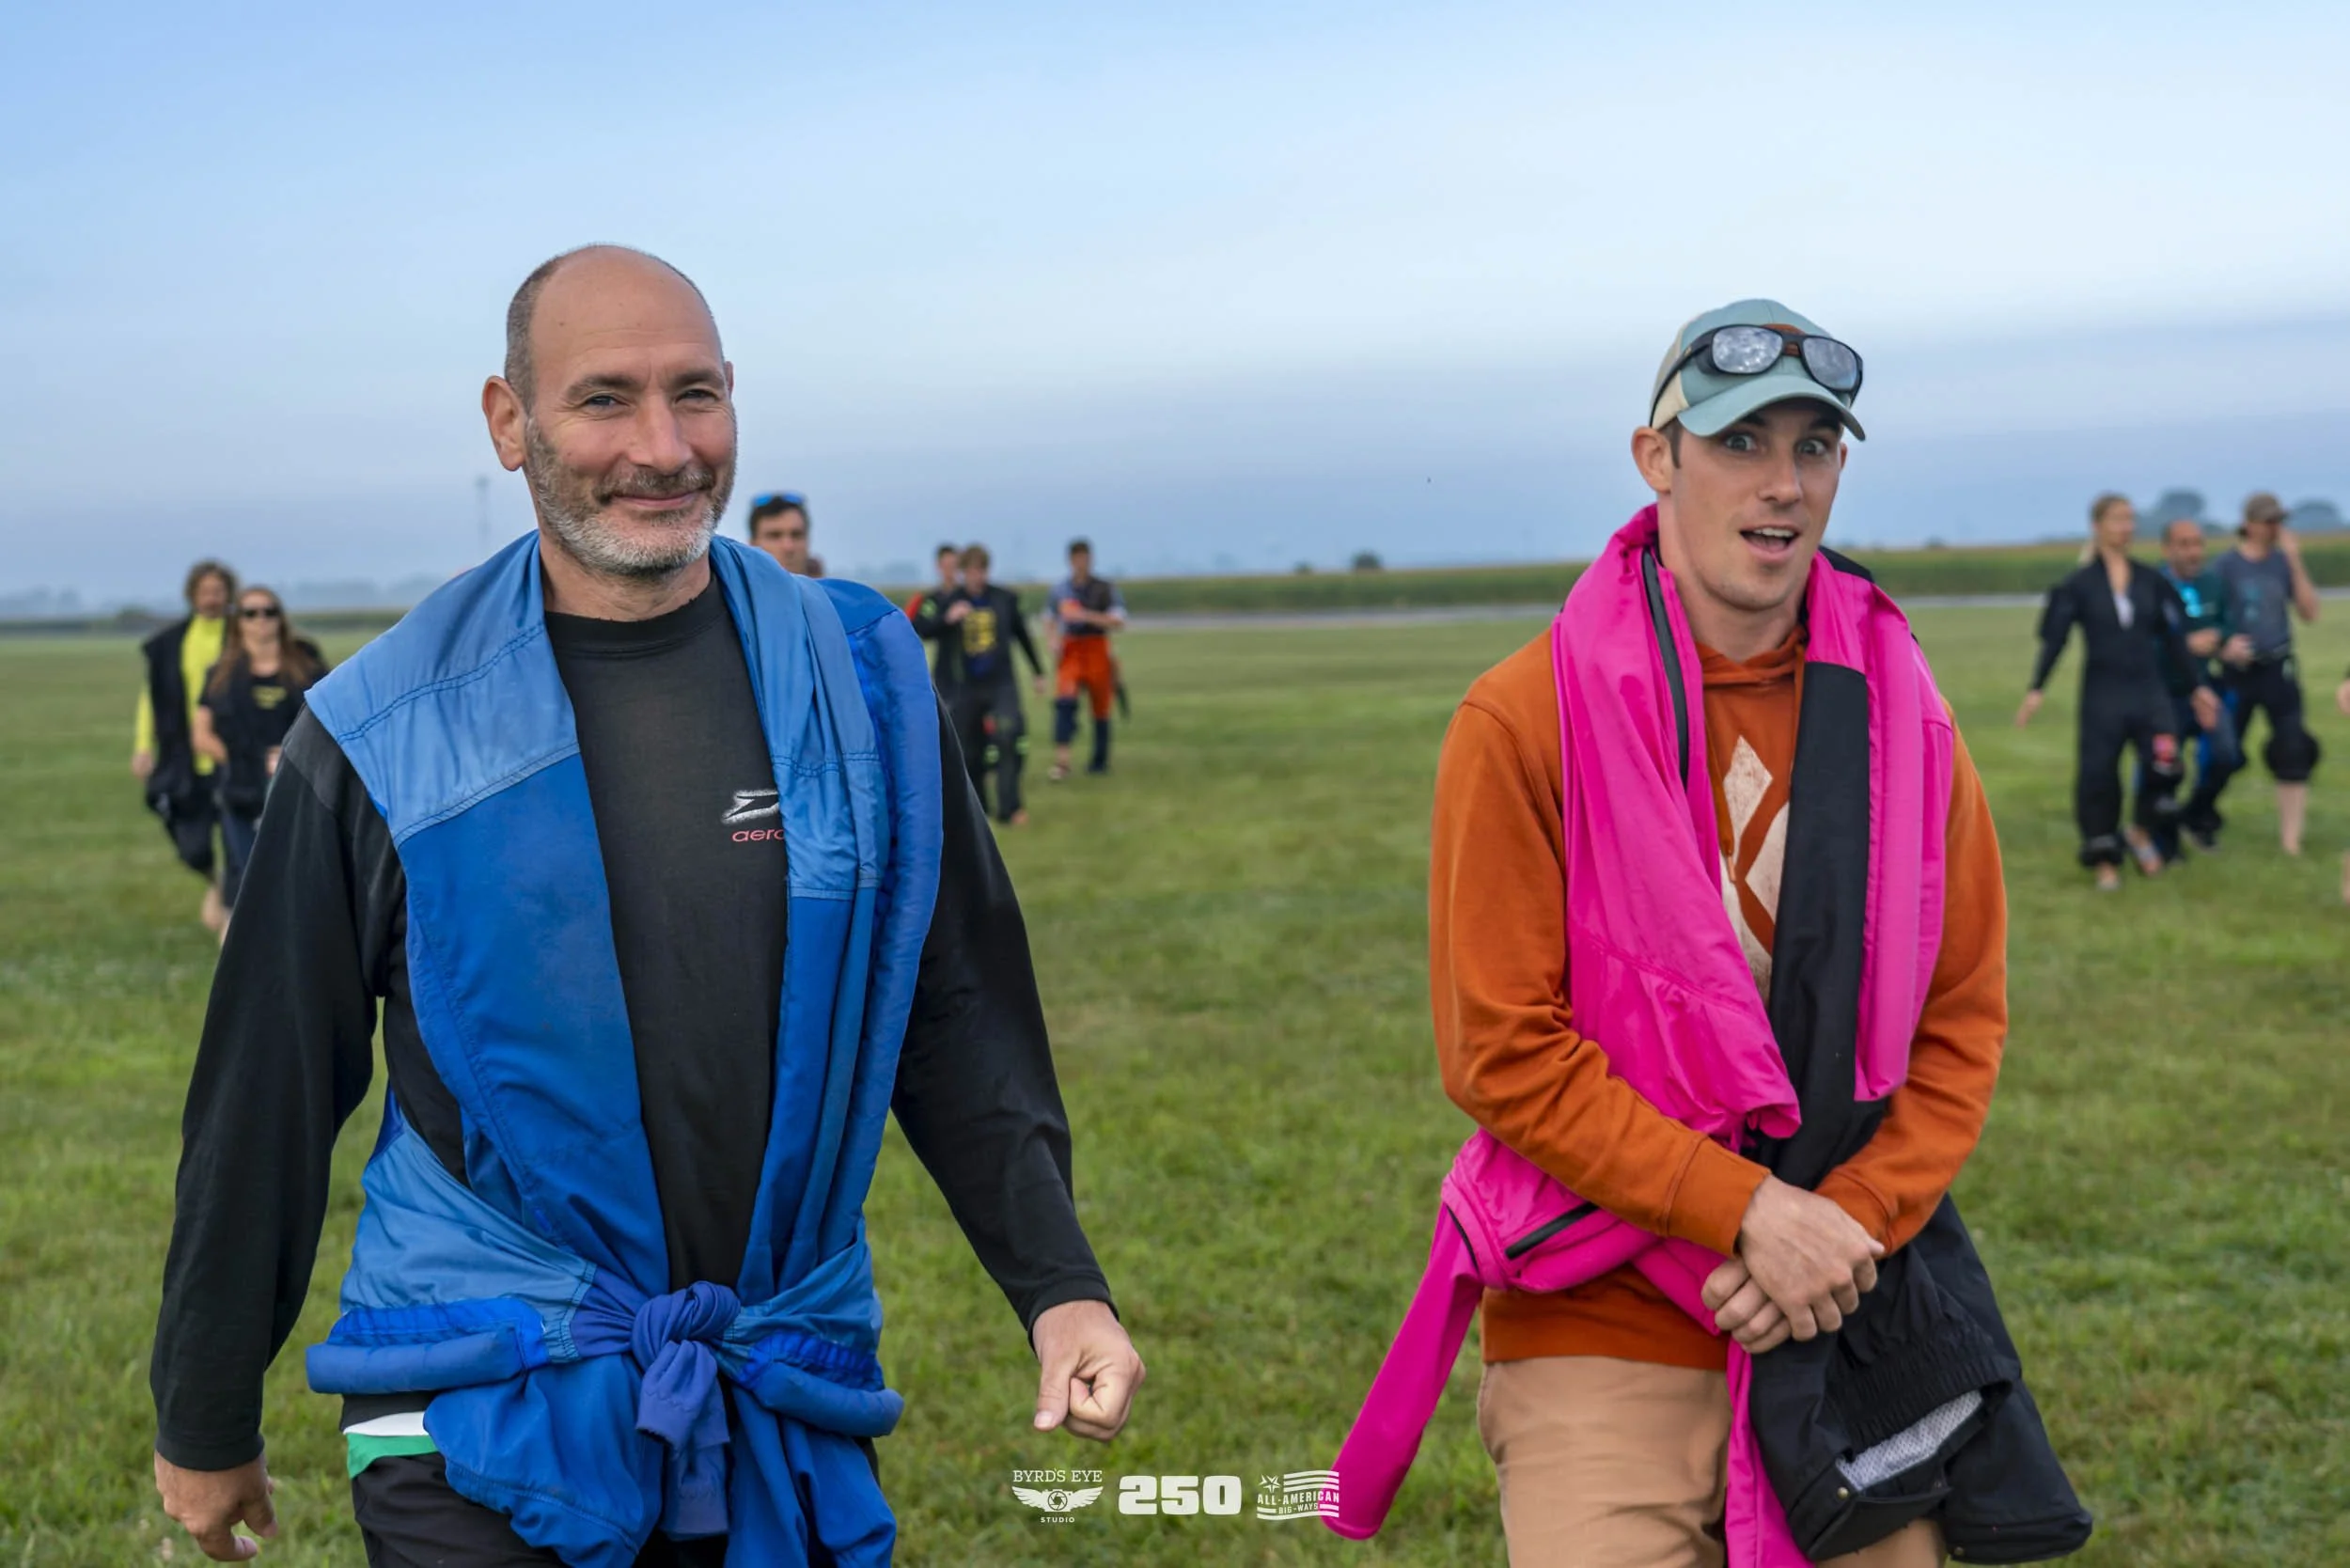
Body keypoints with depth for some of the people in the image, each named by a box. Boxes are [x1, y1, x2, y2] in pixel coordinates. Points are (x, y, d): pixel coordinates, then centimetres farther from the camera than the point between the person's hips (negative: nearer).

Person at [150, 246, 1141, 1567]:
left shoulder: (860, 684, -1)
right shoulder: (386, 734, -6)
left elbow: (960, 1022, 6)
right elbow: (267, 1096, 1)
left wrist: (1058, 1287, -5)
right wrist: (206, 1423, 7)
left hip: (789, 1420, 2)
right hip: (482, 1426, -2)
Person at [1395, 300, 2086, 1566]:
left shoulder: (1899, 713, 4)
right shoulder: (1524, 720, -8)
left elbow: (1962, 1022, 5)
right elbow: (1502, 1054, -11)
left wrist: (1846, 1225, -9)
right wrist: (1746, 1211, -16)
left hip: (1854, 1321, 4)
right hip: (1605, 1335, -3)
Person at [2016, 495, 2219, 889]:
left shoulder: (2150, 581, 6)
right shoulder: (2079, 585, -2)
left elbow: (2173, 639, 11)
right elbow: (2054, 639, -5)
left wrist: (2198, 686, 10)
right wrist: (2035, 690, -14)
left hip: (2149, 689, 2)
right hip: (2102, 693, -2)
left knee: (2165, 765, -14)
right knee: (2098, 775, -1)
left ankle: (2141, 830, 14)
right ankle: (2106, 861, 14)